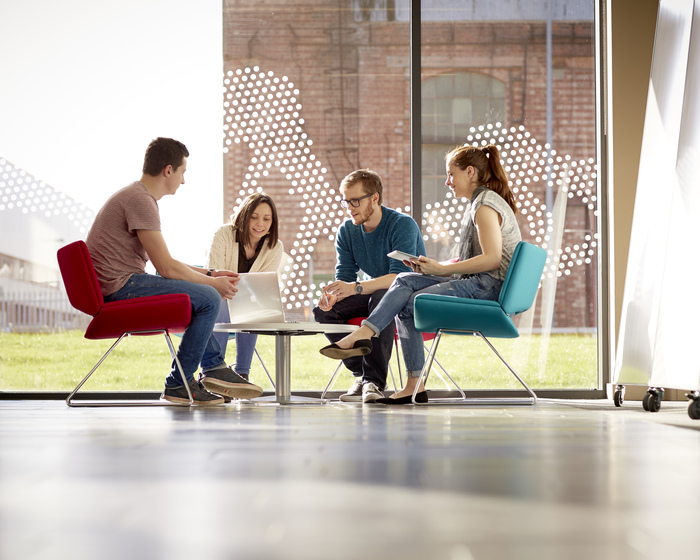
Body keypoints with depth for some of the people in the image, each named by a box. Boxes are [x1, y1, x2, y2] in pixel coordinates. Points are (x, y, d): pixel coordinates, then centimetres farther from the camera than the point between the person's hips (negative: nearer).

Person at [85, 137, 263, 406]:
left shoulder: (137, 196, 19)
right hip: (120, 285, -11)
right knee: (209, 298, -16)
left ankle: (214, 368, 19)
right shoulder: (141, 200, -15)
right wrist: (214, 282, -6)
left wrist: (210, 273, 16)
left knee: (200, 291, 25)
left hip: (118, 285, 11)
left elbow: (165, 263, 22)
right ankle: (178, 384, -8)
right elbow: (166, 267, -18)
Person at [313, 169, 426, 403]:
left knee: (381, 298, -39)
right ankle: (361, 373, -15)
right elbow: (344, 277, -3)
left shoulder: (403, 225, -20)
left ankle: (375, 380, -36)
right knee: (323, 310, -15)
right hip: (372, 294, 7)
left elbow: (400, 276, -32)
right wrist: (332, 294, -29)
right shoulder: (346, 230, 0)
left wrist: (356, 287, -46)